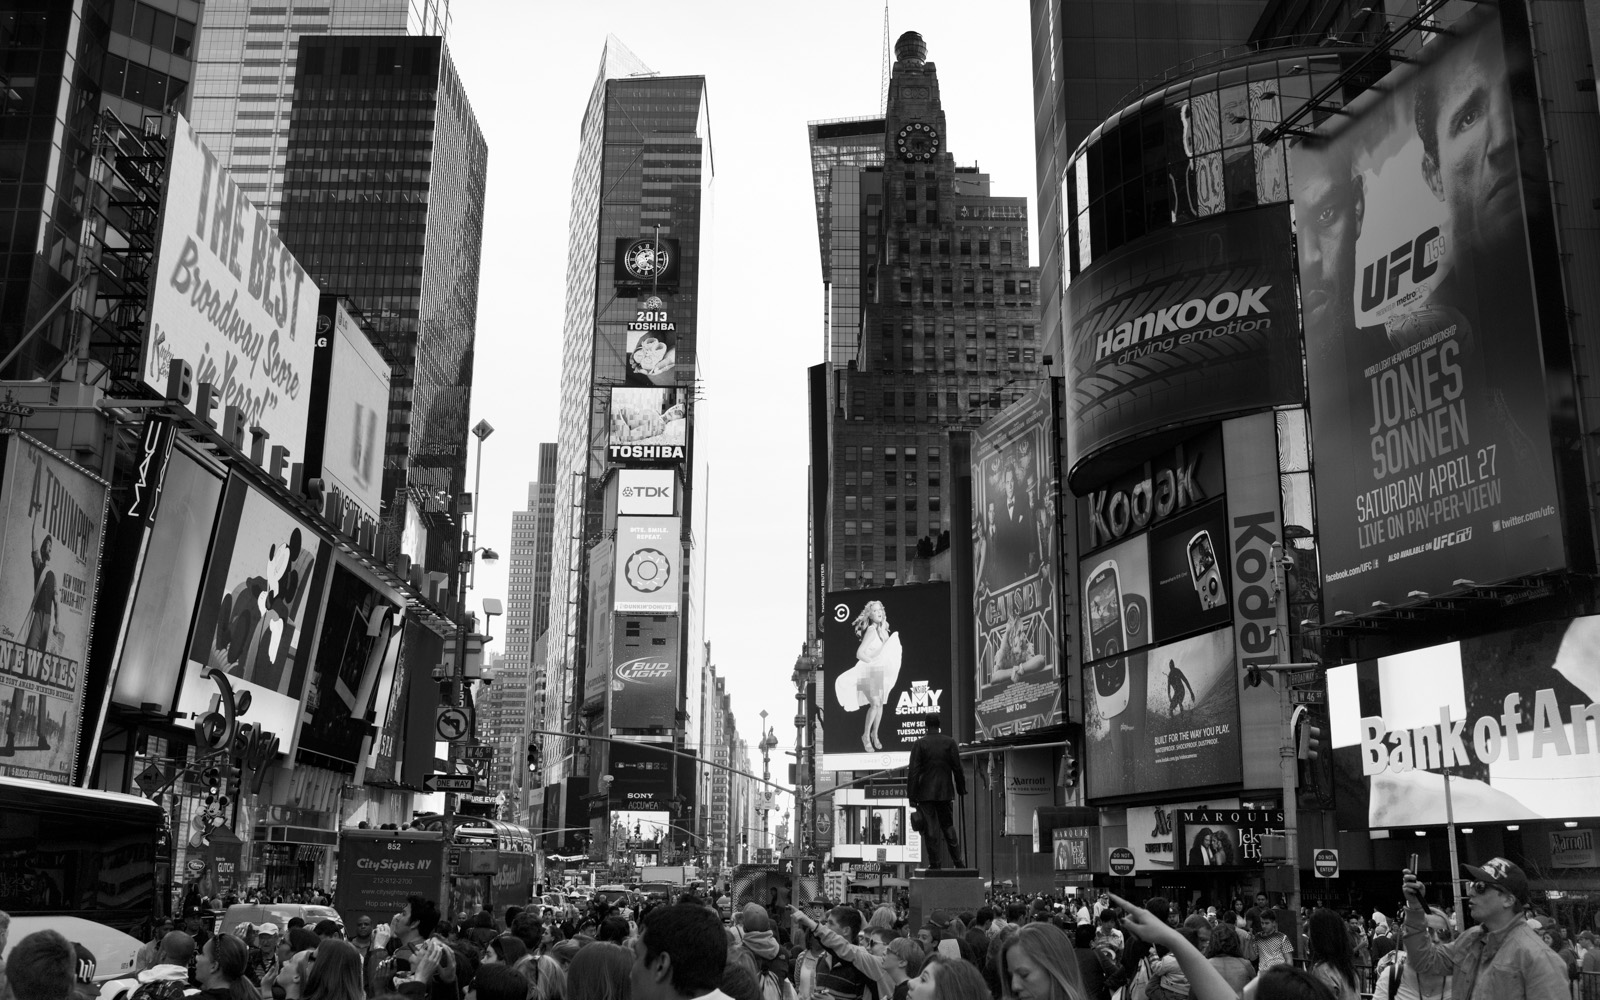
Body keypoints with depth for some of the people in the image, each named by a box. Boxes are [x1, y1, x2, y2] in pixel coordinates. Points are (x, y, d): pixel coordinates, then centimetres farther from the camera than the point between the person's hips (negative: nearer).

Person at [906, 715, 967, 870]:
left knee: (931, 829, 1)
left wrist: (912, 796, -6)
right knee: (948, 826, 13)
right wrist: (961, 789, 12)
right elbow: (957, 768, 2)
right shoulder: (949, 742, -1)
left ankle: (934, 863, 2)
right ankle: (957, 861, 12)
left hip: (925, 793, -2)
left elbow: (913, 771, -9)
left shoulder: (920, 744, -7)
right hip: (945, 792, 2)